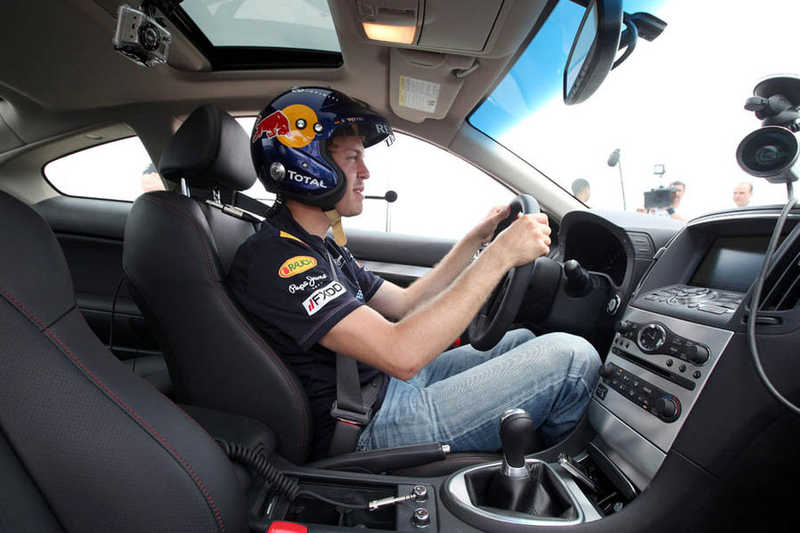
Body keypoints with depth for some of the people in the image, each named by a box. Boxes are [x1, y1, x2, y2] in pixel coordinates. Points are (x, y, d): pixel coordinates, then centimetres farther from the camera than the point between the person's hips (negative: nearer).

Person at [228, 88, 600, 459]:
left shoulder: (320, 245, 10)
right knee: (571, 358, -10)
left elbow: (404, 305, 13)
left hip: (390, 383, 10)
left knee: (522, 342, 18)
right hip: (372, 427, -9)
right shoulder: (274, 259, -23)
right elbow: (402, 355, -32)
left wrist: (477, 239, 8)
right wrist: (501, 255, -26)